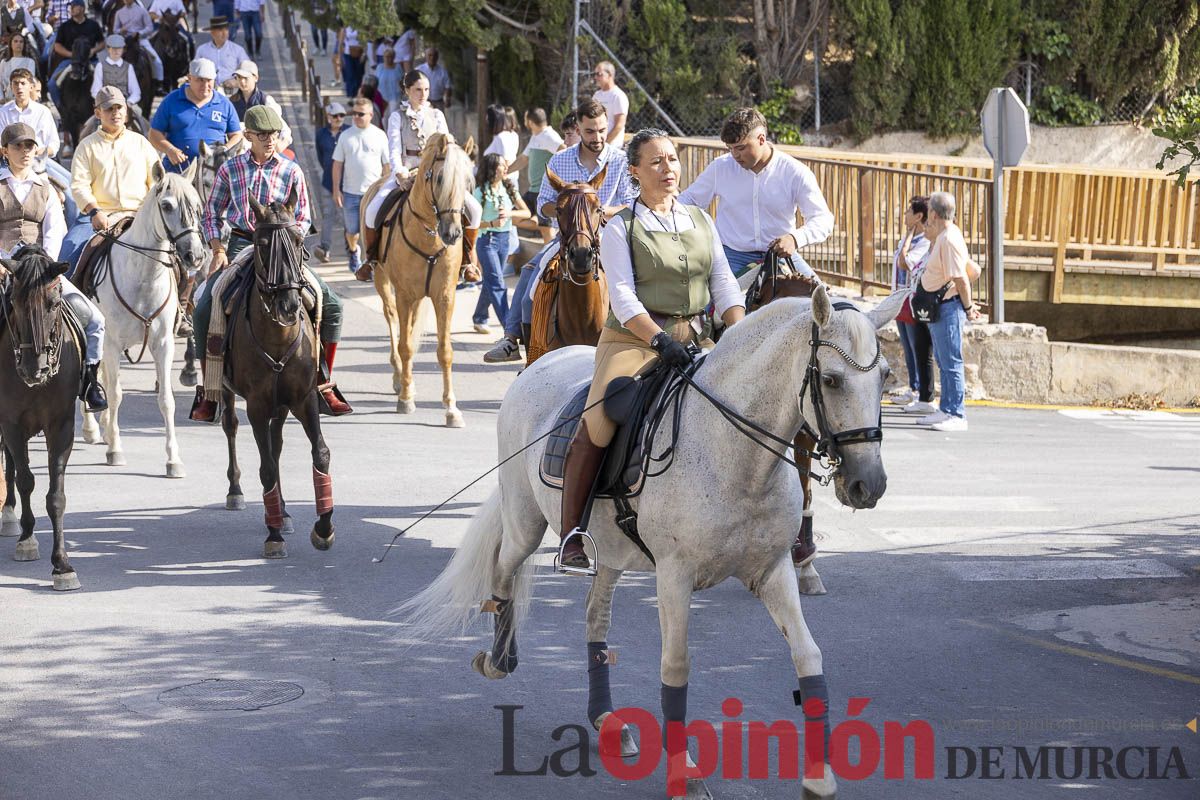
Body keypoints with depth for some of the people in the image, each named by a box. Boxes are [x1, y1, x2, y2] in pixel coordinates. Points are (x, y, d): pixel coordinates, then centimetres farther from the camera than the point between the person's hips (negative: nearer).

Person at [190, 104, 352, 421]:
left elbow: (303, 217, 6)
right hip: (240, 245, -1)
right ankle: (208, 392, -2)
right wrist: (218, 251, -4)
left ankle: (324, 385, 4)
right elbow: (212, 214, 9)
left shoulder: (291, 170, 3)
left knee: (331, 305, -10)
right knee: (204, 311, -17)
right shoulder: (231, 168, 3)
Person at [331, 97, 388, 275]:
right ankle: (353, 250, 40)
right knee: (352, 230, 11)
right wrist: (336, 190, -1)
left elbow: (387, 165, 4)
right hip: (350, 192, 1)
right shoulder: (346, 136, 2)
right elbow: (337, 164, 4)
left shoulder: (379, 136, 0)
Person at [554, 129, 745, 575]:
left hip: (692, 338, 5)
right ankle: (570, 536, -15)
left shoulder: (701, 223, 15)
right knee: (596, 425, -21)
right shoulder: (620, 229, 1)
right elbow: (623, 297, -10)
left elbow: (724, 286, 10)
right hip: (633, 338, -5)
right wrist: (660, 339, -25)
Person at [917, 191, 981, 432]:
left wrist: (968, 307, -15)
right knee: (943, 362, 16)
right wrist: (932, 239, 18)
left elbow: (960, 277, -21)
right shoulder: (943, 237, 13)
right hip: (939, 309, 11)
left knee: (951, 363, -8)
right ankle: (946, 409, 24)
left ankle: (957, 415, -6)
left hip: (949, 307, -11)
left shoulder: (949, 239, -19)